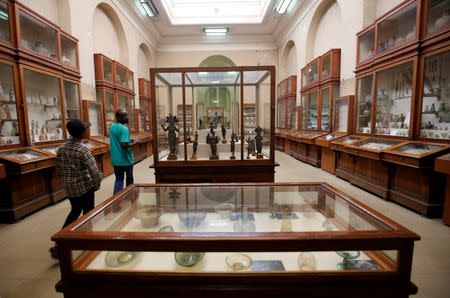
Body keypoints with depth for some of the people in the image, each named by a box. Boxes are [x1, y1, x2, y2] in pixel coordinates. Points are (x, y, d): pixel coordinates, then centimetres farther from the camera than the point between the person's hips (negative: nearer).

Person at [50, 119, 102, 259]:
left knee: (75, 211, 24)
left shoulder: (61, 148, 0)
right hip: (84, 187, -6)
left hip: (69, 187, 6)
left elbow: (59, 169, 10)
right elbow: (94, 170, -22)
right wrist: (97, 185, -7)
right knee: (87, 213, 11)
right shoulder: (82, 149, -20)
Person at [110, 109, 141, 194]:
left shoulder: (112, 127, 8)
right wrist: (135, 143, -14)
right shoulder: (124, 129, -20)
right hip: (125, 159, -6)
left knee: (118, 179, 11)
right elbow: (124, 145, -27)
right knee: (129, 178, 14)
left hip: (116, 159, 7)